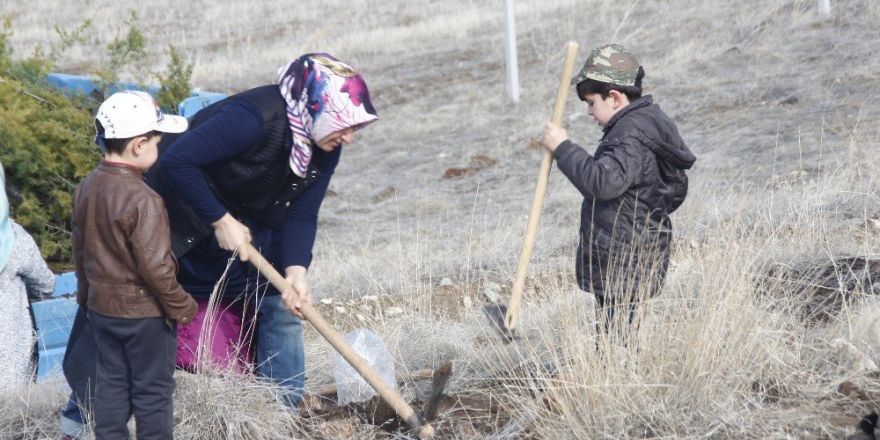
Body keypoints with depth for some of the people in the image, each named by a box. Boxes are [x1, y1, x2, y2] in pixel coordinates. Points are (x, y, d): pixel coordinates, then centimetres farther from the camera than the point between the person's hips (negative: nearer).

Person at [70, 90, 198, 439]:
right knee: (152, 387, 7)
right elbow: (154, 266, -24)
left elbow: (80, 249, 11)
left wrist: (86, 293, 24)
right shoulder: (144, 200, -25)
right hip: (145, 311, -7)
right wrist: (181, 305, -10)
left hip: (101, 306, 7)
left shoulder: (86, 188, -1)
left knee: (110, 381, 16)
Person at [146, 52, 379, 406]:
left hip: (249, 218, 7)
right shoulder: (256, 118, -35)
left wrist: (295, 269, -26)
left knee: (282, 304, -3)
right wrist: (221, 221, -29)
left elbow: (302, 214, -9)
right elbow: (177, 161, -35)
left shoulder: (325, 147, -11)